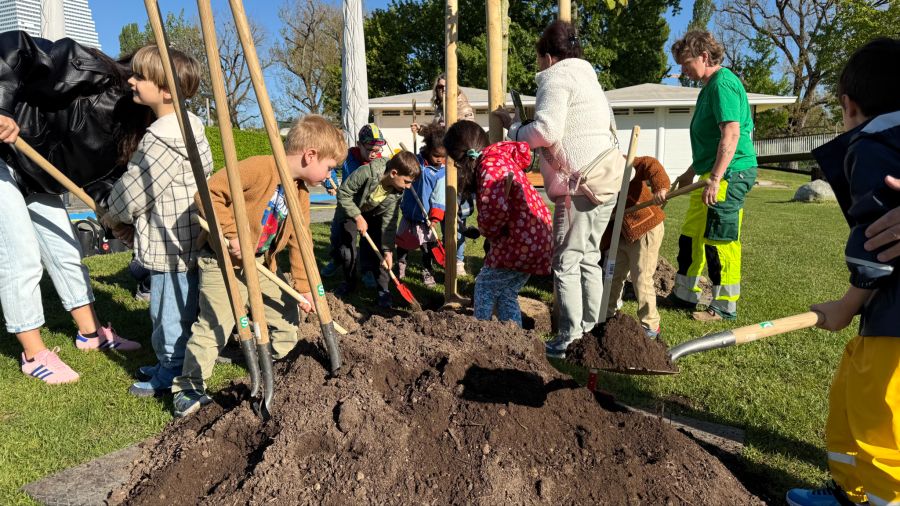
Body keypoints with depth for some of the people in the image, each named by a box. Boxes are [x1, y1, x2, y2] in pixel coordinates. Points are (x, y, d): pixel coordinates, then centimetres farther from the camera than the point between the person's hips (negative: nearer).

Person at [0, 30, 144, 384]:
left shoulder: (128, 123, -1)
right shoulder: (91, 69, -23)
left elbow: (103, 177, -3)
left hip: (37, 175, 8)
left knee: (65, 252, 12)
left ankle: (90, 333, 27)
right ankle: (34, 354, 9)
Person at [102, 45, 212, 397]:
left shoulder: (160, 137, -21)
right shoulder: (193, 123, 9)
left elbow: (134, 190, -13)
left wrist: (113, 215, 10)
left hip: (170, 245, -10)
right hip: (191, 237, 10)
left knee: (168, 311, 4)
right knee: (182, 309, 21)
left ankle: (172, 374, 18)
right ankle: (172, 363, 36)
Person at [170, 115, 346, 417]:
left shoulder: (301, 193, 2)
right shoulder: (258, 168, -24)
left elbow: (299, 243, 5)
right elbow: (208, 193, -27)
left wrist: (303, 287, 1)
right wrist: (232, 234, -27)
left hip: (262, 265, 8)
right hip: (224, 263, -8)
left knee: (287, 317, 12)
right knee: (213, 326, -9)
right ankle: (189, 387, 10)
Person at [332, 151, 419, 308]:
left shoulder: (397, 192, -23)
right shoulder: (366, 173, -38)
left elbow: (389, 222, -19)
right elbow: (343, 193, -26)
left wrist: (388, 250, -24)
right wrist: (358, 217, -31)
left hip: (374, 215, 3)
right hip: (351, 212, -3)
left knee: (380, 251, -10)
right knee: (347, 252, -8)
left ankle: (383, 289, 7)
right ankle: (349, 282, 21)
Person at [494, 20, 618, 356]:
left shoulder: (556, 77, -4)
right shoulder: (588, 77, 25)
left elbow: (546, 131, -17)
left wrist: (513, 131, -1)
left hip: (580, 185, -9)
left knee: (566, 263, -3)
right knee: (589, 258, 14)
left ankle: (570, 340, 1)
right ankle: (591, 332, 21)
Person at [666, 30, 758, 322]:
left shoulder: (723, 83, -12)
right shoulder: (710, 86, 19)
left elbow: (731, 134, -23)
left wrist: (715, 178, -26)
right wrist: (692, 172, 29)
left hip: (729, 174, -10)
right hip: (716, 174, 10)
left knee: (720, 241, -4)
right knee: (691, 235, 14)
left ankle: (725, 307, 8)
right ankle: (684, 295, 26)